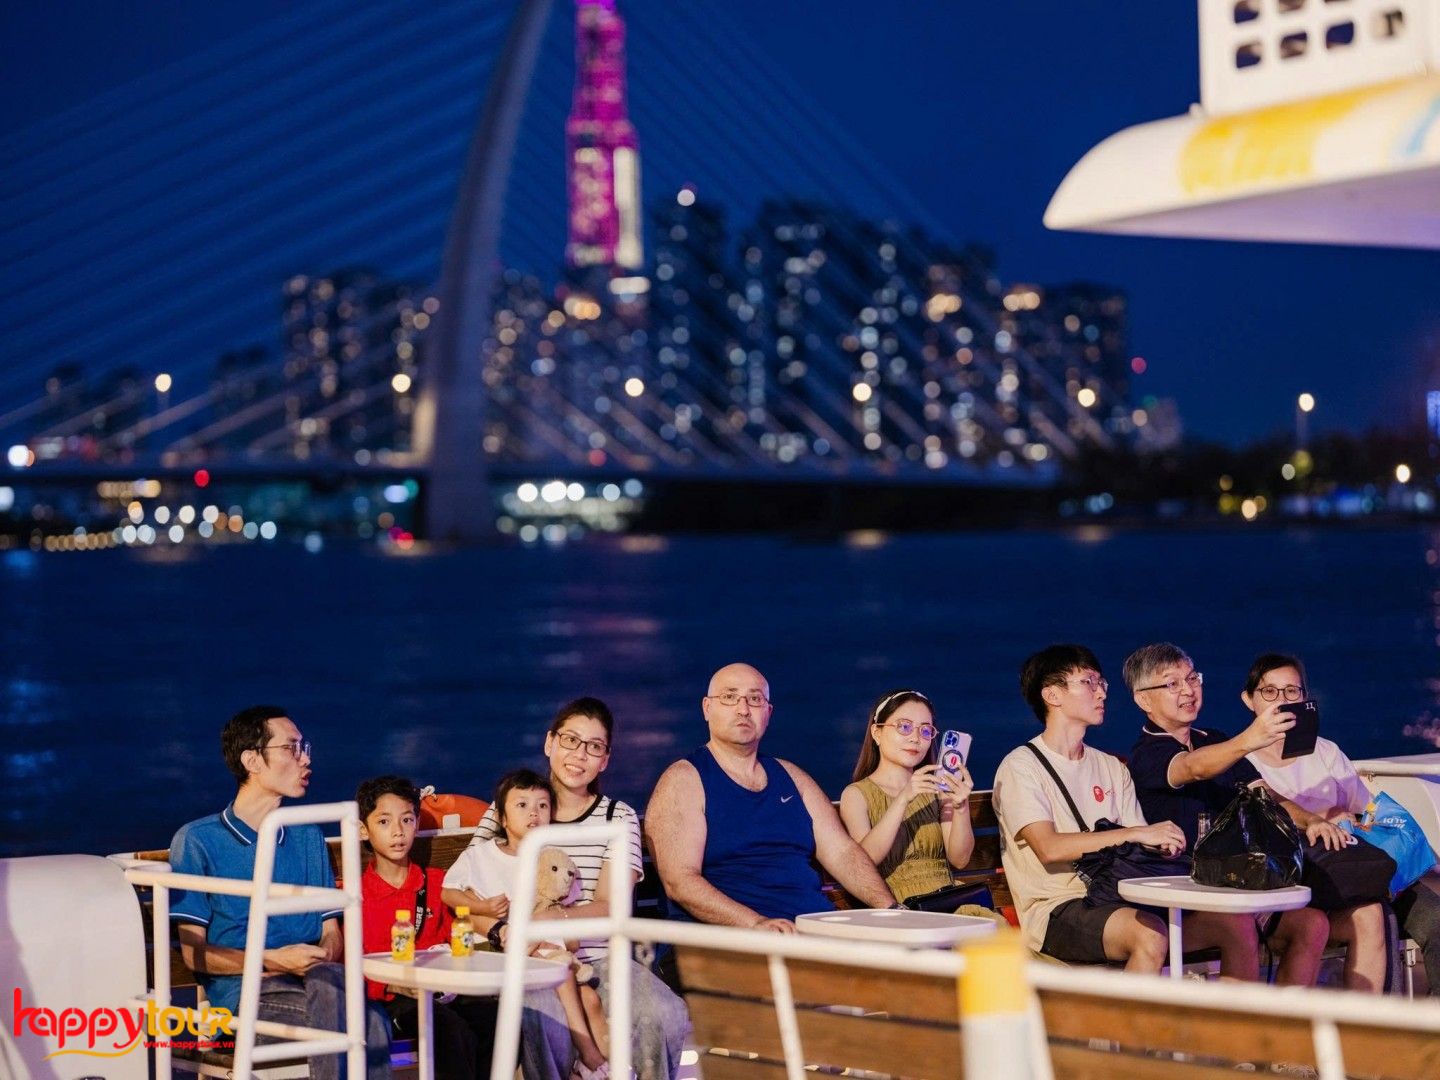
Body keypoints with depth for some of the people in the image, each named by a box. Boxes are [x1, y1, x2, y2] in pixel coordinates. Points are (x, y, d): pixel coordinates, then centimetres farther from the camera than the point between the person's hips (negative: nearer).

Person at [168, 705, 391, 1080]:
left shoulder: (309, 838, 24)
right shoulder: (197, 841, 6)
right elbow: (194, 953, 1)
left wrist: (325, 953, -6)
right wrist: (274, 961, -12)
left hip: (314, 983, 4)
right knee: (330, 987, -38)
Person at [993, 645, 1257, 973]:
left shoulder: (1111, 768, 20)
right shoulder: (1021, 767, 0)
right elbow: (1049, 847, -15)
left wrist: (1164, 844, -13)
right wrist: (1136, 833, -18)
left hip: (1117, 903, 7)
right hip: (1056, 911, -6)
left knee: (1238, 927, -12)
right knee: (1151, 934, -35)